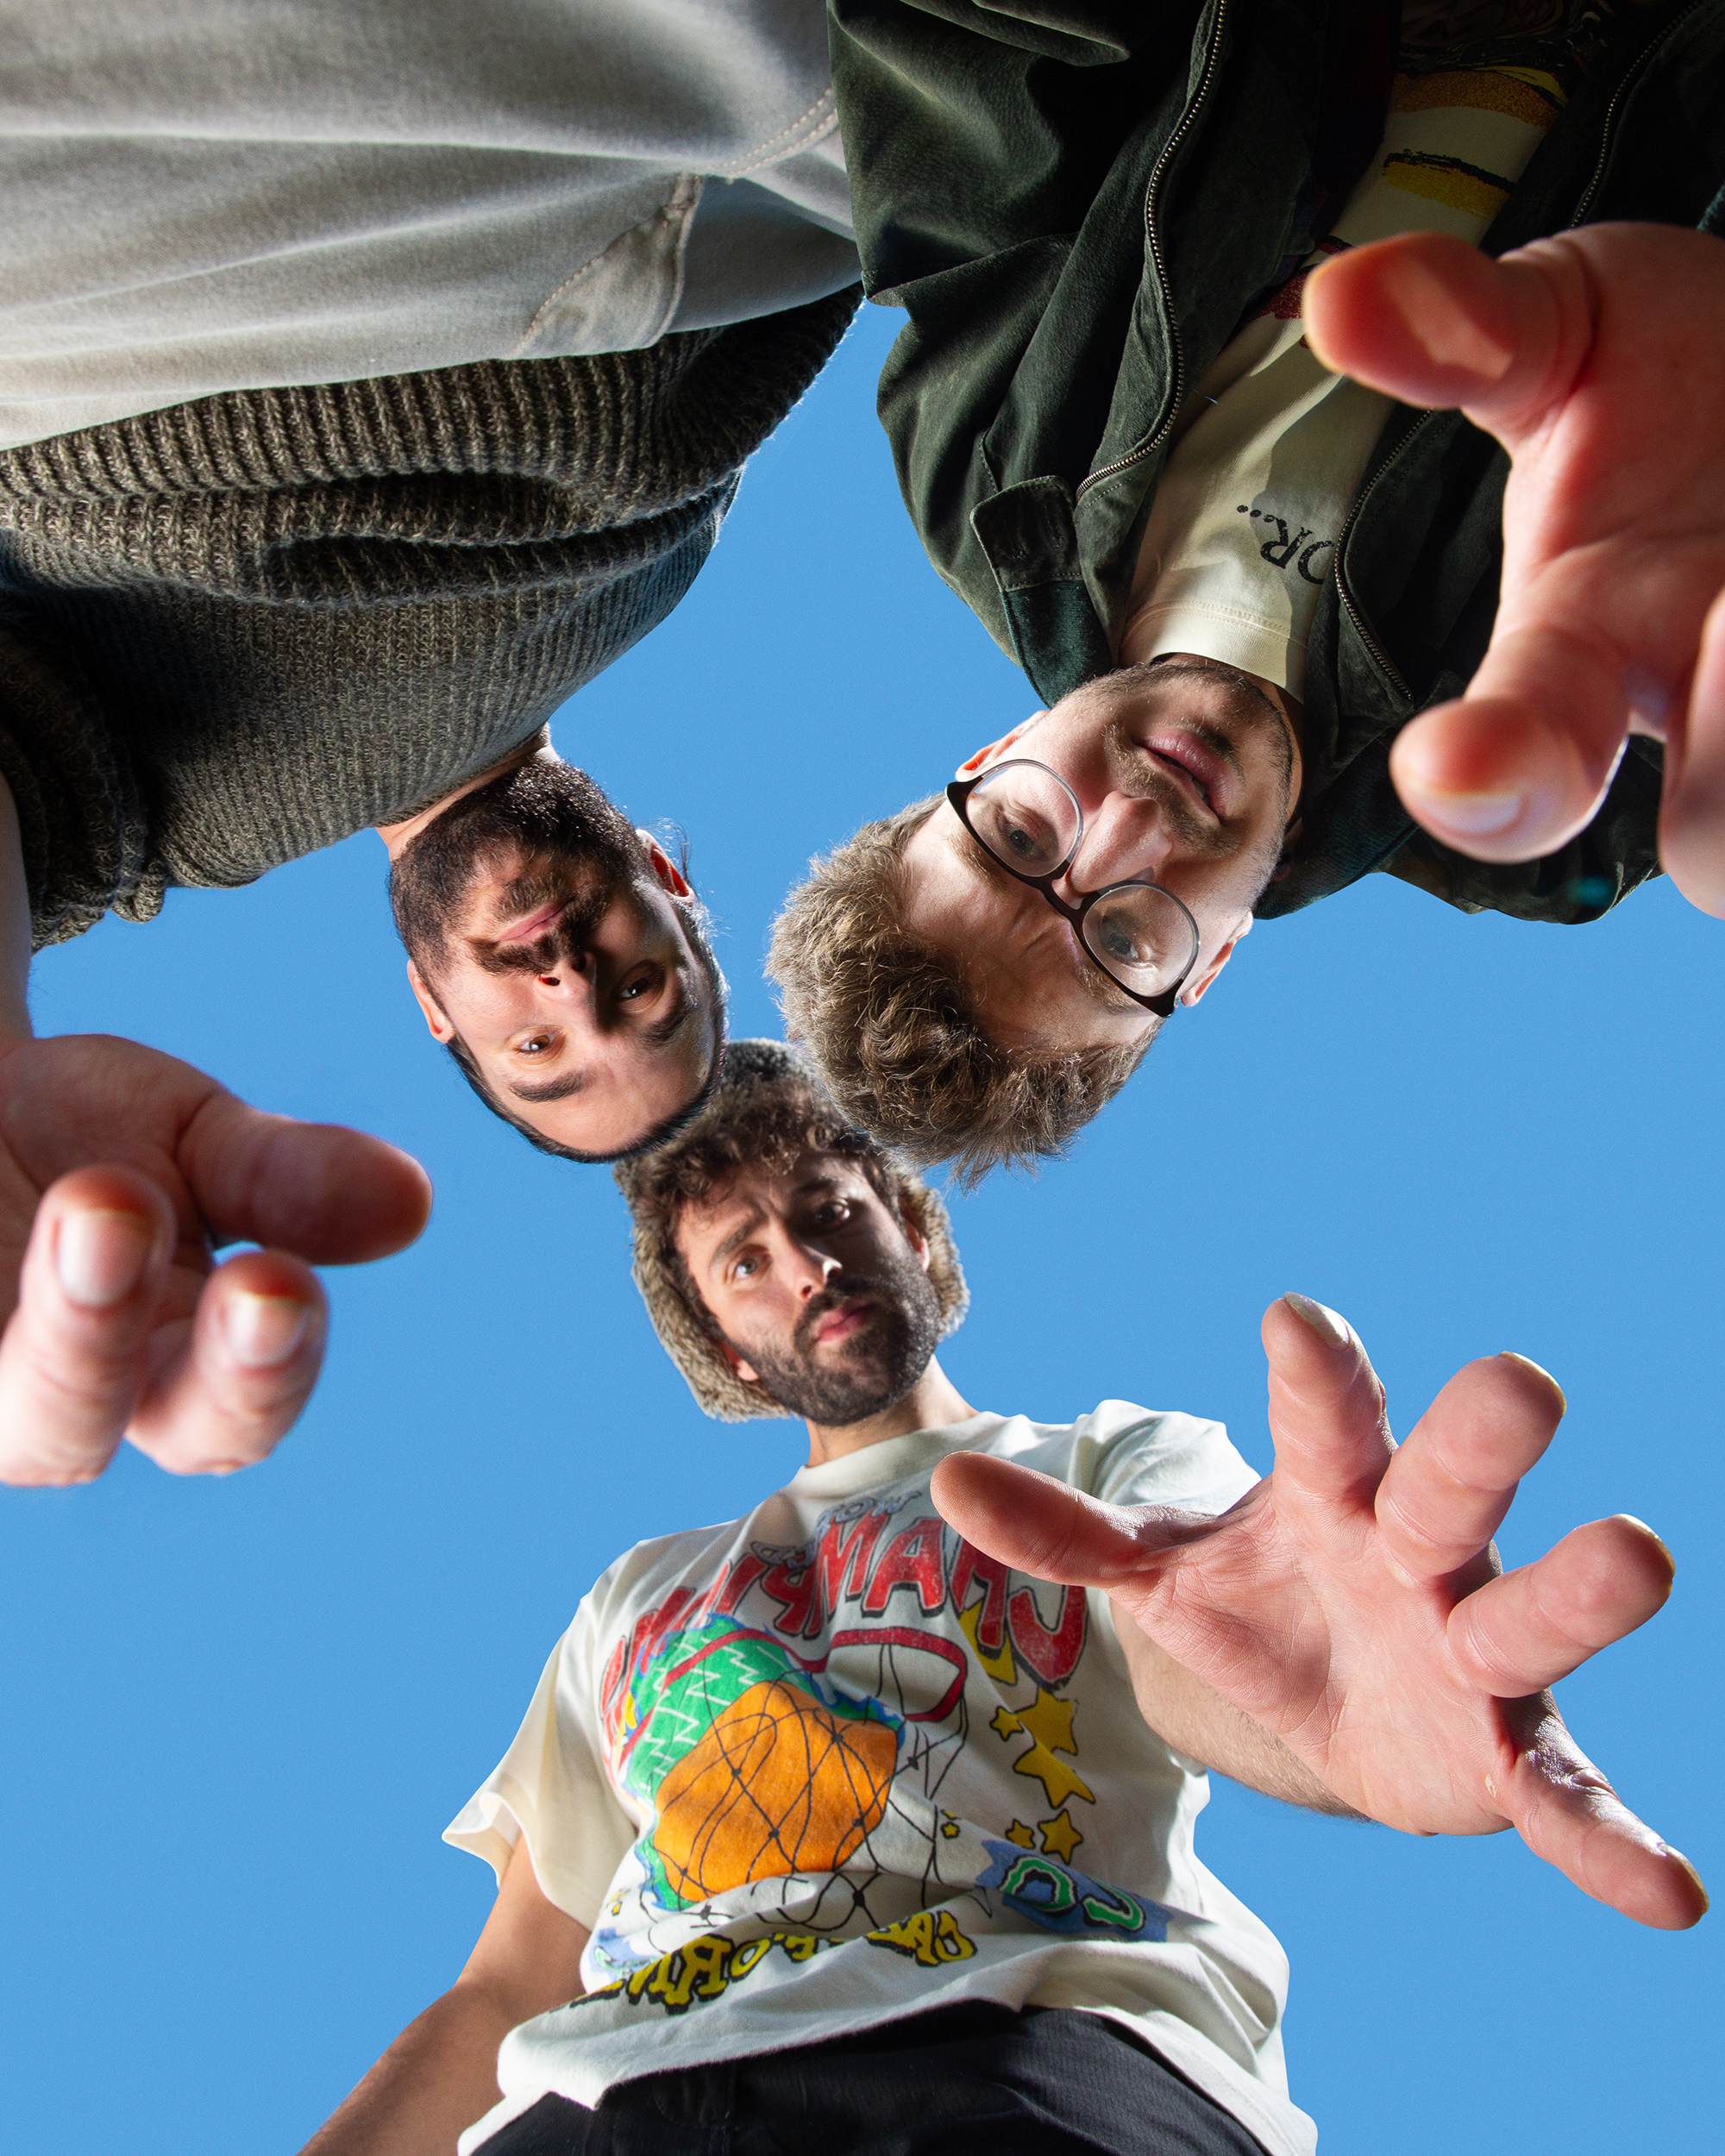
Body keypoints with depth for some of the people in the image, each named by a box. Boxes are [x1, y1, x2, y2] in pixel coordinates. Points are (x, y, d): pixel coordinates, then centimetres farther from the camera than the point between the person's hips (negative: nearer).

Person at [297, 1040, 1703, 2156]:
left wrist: (1344, 1711, -32)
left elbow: (1187, 1661, -4)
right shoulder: (641, 1597, 35)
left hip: (1037, 2041, -4)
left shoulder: (1121, 1463, 22)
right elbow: (505, 1992, 30)